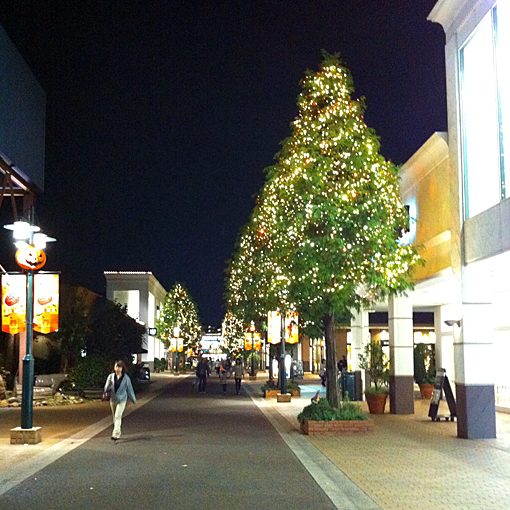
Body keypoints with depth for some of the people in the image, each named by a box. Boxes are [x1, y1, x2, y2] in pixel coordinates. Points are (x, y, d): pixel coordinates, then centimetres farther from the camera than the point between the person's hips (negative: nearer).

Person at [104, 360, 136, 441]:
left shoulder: (126, 378, -7)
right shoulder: (111, 376, -1)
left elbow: (130, 389, 2)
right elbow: (106, 389, -1)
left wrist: (134, 400, 8)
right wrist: (109, 385, -24)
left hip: (121, 400, -4)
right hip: (113, 400, 4)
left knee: (118, 417, -14)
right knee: (115, 417, 13)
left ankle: (115, 434, -17)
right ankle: (118, 433, 27)